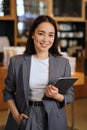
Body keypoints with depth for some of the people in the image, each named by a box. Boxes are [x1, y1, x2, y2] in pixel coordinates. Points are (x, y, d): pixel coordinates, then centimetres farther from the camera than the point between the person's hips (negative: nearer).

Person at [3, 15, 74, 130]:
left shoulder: (63, 63, -4)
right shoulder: (16, 61, -5)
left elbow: (70, 95, 0)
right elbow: (8, 92, 4)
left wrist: (57, 96, -19)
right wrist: (16, 114, -8)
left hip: (53, 118, 1)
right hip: (24, 119, 0)